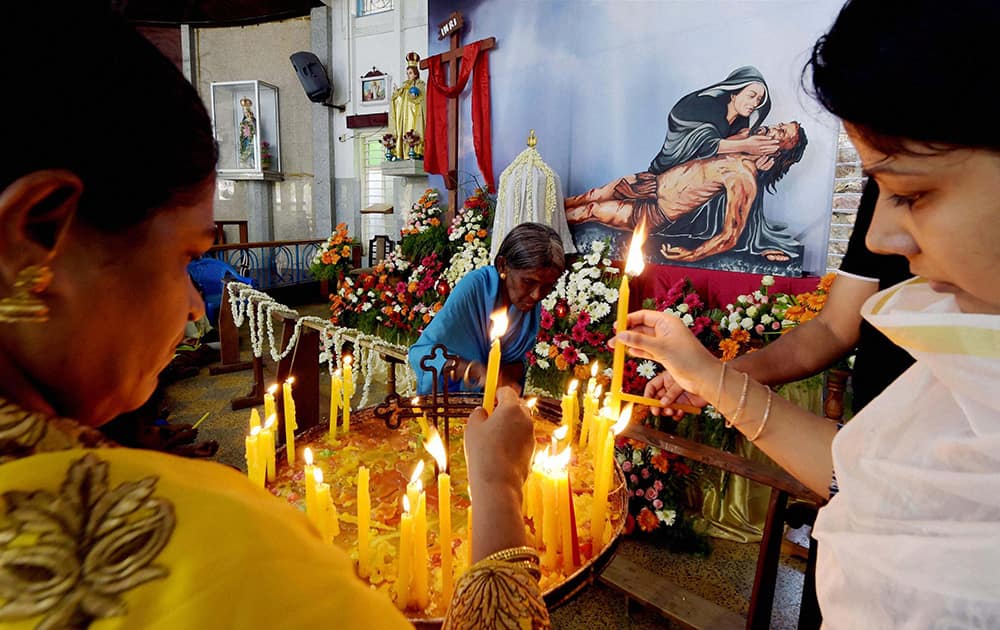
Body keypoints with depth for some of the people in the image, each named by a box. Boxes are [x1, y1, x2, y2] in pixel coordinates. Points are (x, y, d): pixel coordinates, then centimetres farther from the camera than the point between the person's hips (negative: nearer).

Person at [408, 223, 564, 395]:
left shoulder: (533, 306, -6)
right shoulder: (475, 287, -22)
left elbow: (518, 360, 4)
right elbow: (421, 352, -26)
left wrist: (506, 374, -19)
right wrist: (477, 371, -40)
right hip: (447, 398, -3)